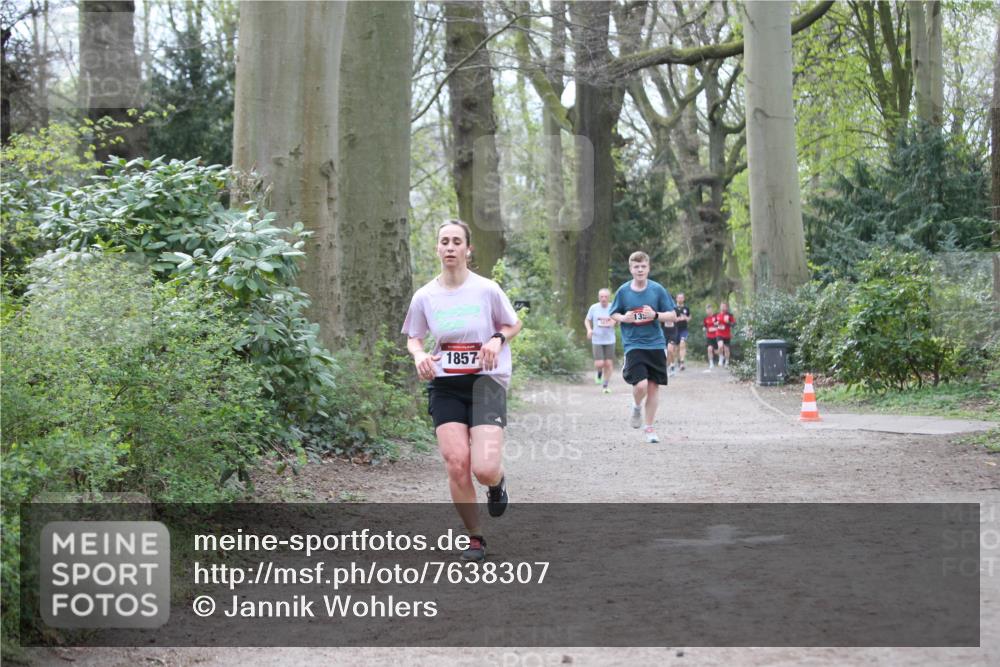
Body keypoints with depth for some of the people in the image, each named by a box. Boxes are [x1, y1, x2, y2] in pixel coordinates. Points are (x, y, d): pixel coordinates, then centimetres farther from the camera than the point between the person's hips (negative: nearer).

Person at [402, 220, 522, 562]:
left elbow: (514, 324, 9)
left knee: (484, 469, -16)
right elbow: (413, 338, 14)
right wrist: (419, 355, -8)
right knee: (456, 464, -10)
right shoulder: (424, 296, 0)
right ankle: (475, 538, 10)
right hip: (445, 385, 2)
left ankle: (498, 483, 24)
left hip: (486, 380, -2)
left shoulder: (487, 289, -6)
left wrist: (497, 338, -12)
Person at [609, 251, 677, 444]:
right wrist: (624, 318, -10)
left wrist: (655, 315, -16)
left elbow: (673, 315, 2)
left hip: (655, 344, 2)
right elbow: (614, 314, 12)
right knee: (640, 385, -18)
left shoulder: (658, 289, -1)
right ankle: (636, 407, 17)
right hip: (633, 345, -2)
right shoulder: (623, 291, -1)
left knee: (653, 386, 4)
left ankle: (650, 428, 18)